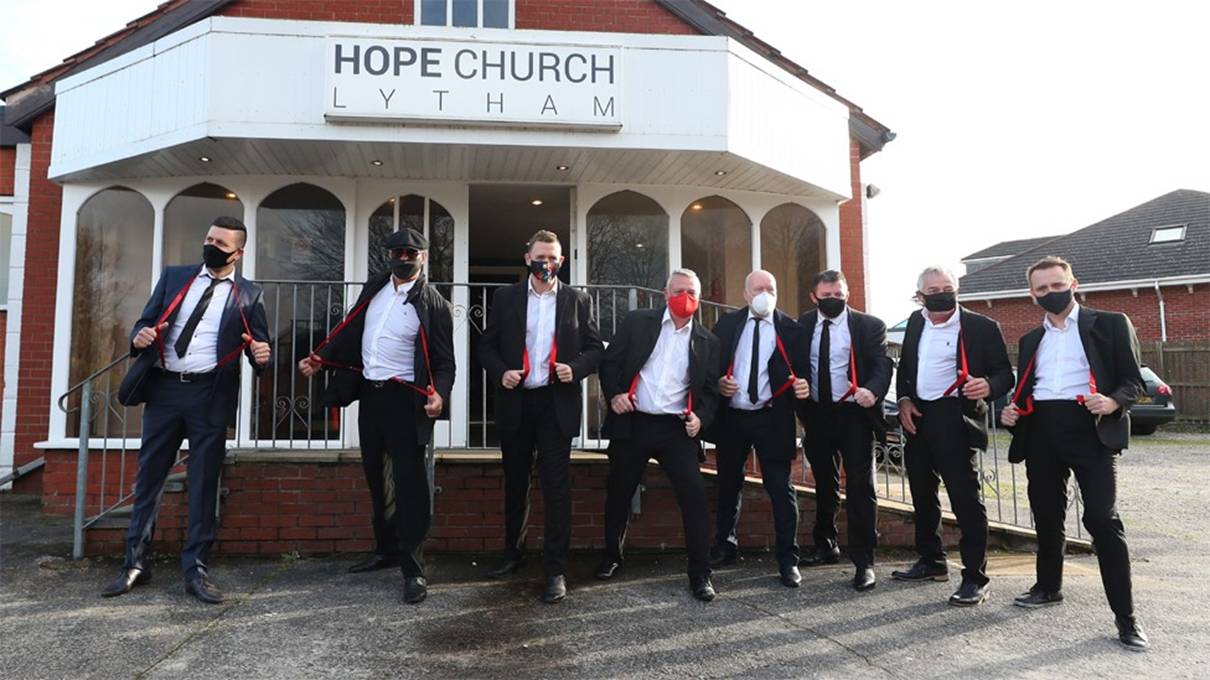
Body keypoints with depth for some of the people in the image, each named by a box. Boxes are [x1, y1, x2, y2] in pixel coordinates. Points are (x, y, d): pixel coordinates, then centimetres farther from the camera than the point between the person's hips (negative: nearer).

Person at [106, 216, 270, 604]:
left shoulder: (249, 295, 4)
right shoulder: (174, 277, 10)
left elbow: (258, 345, 3)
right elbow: (145, 321, 11)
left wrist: (261, 355, -20)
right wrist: (139, 339, -12)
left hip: (210, 395, -2)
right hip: (164, 389, 3)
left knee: (204, 484, 3)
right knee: (148, 477, 9)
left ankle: (196, 569, 12)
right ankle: (136, 563, 22)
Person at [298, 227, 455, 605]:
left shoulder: (432, 304, -9)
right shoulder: (375, 288, 8)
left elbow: (444, 361, -10)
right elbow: (350, 330, 15)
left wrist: (439, 394, -27)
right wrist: (319, 359, 5)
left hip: (404, 399, -7)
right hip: (369, 393, 7)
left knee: (409, 482, -6)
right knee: (376, 478, 16)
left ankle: (413, 569, 1)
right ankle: (386, 549, 32)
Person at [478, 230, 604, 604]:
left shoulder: (577, 300, 4)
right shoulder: (505, 298, 6)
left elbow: (595, 348, 6)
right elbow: (487, 345, 8)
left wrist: (576, 369, -13)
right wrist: (500, 373, -10)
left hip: (557, 403, -2)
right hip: (515, 403, 2)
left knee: (556, 487, -1)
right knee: (515, 483, 15)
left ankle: (555, 569, 6)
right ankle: (514, 552, 31)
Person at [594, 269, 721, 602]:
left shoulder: (707, 341, 7)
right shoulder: (637, 322, 3)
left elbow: (710, 389, 9)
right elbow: (610, 361, 5)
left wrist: (700, 416, -9)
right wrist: (613, 394, -10)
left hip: (677, 428, 0)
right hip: (632, 423, 0)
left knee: (694, 494, -9)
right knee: (618, 493, 12)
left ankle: (700, 573, 4)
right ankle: (612, 556, 36)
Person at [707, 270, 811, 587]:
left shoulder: (791, 329, 0)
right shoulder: (727, 324, 5)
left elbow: (800, 372, 2)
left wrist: (803, 386, -19)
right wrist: (717, 383, -12)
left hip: (772, 419, -2)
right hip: (731, 416, 3)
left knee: (781, 488, -3)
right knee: (728, 486, 16)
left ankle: (788, 560, 8)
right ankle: (724, 545, 34)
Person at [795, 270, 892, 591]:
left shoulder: (869, 325, -5)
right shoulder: (803, 324, 4)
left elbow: (882, 364, -13)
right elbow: (794, 363, 5)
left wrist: (872, 391, -34)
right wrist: (800, 408, -6)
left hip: (853, 414, -4)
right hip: (816, 414, 4)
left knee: (860, 488, -3)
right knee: (824, 485, 19)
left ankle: (863, 562, 4)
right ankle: (825, 546, 36)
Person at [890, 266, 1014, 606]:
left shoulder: (982, 326, -8)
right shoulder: (915, 322, 9)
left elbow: (1005, 373, -6)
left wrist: (988, 387, -28)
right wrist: (904, 400, 3)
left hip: (955, 420, -6)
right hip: (918, 418, 7)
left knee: (965, 498, -6)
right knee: (922, 494, 16)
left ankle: (975, 578, 3)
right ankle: (931, 561, 32)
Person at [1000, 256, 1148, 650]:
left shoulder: (1110, 324, 5)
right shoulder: (1030, 340, 19)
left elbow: (1133, 381, 1)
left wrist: (1114, 402, -19)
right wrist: (1013, 411, 2)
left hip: (1090, 429, -5)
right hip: (1041, 431, 5)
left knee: (1102, 519, -10)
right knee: (1046, 515, 13)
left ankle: (1125, 615, -2)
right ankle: (1049, 587, 31)